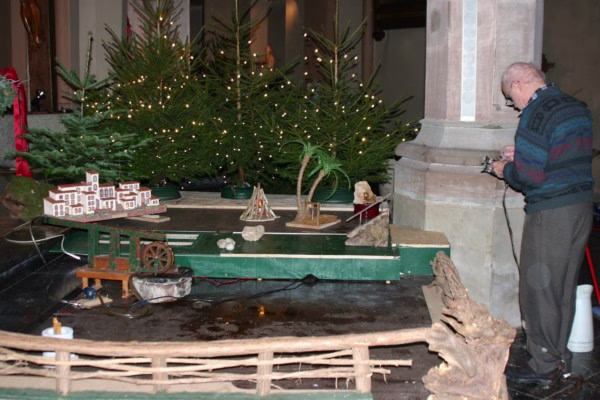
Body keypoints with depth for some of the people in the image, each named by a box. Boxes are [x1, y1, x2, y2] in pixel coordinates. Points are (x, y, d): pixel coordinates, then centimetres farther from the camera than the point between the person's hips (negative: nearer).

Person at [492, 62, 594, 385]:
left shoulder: (536, 114, -16)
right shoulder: (577, 107, 11)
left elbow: (529, 176, -20)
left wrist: (506, 170, 0)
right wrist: (523, 156, 16)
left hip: (550, 212, -9)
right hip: (583, 206, 9)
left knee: (538, 288, 3)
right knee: (564, 288, 17)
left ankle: (544, 366, 12)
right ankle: (561, 358, 28)